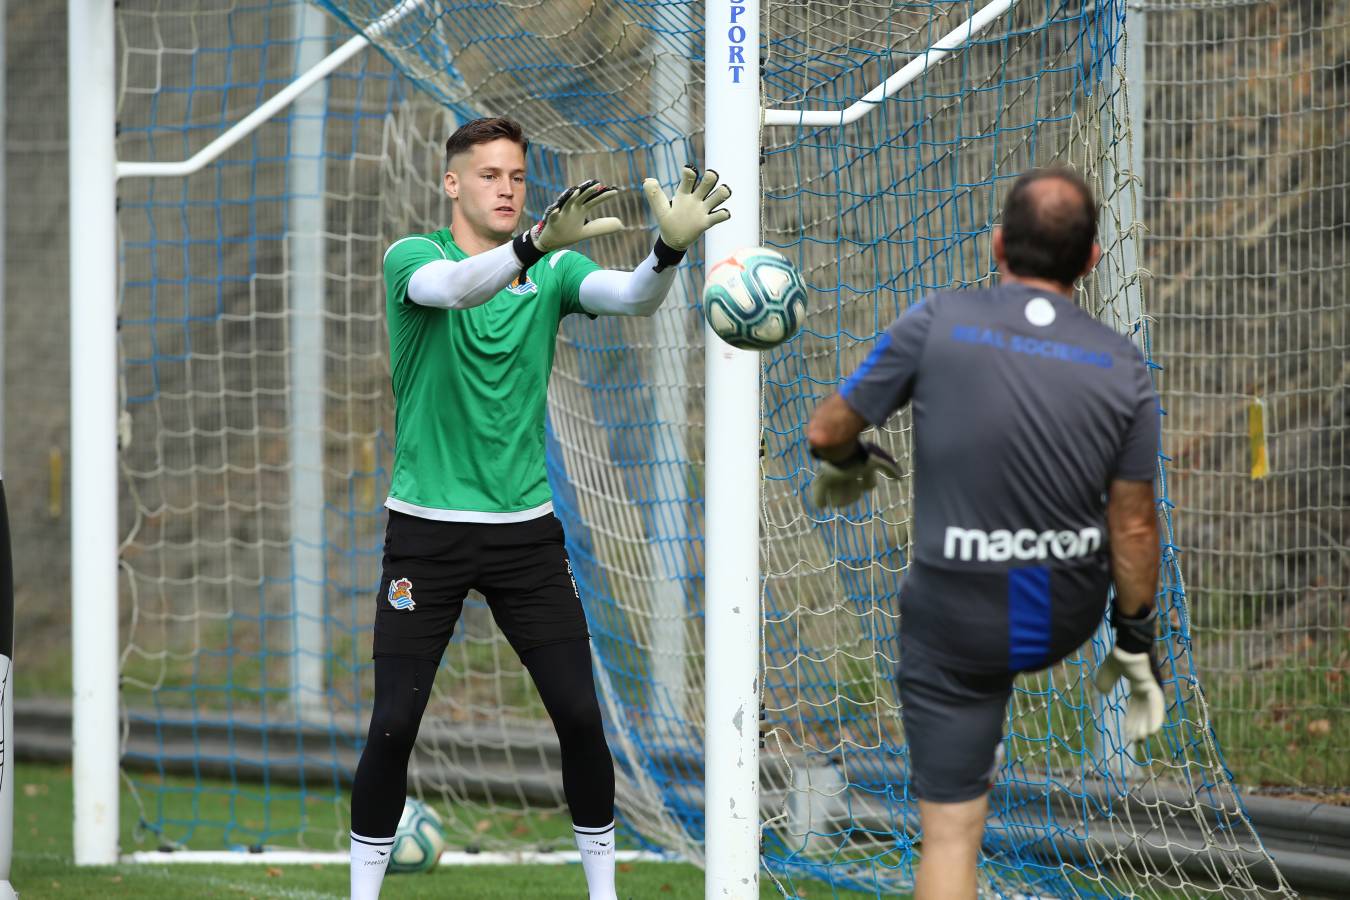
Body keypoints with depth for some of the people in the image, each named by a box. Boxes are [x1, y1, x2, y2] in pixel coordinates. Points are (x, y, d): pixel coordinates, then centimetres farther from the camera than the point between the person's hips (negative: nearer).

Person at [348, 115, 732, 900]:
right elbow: (455, 286, -31)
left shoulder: (555, 272, 2)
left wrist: (671, 249, -40)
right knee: (394, 724, -4)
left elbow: (632, 298, -17)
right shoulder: (414, 257, -7)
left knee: (580, 715, -2)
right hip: (427, 531, -3)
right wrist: (534, 244, -50)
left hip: (526, 530, 3)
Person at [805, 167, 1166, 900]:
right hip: (1070, 616, 3)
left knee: (950, 835, 3)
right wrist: (1135, 640, 11)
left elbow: (827, 430, -5)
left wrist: (846, 463, 19)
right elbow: (1134, 525, -3)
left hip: (958, 626, -3)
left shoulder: (937, 324, -14)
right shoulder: (1121, 366, -8)